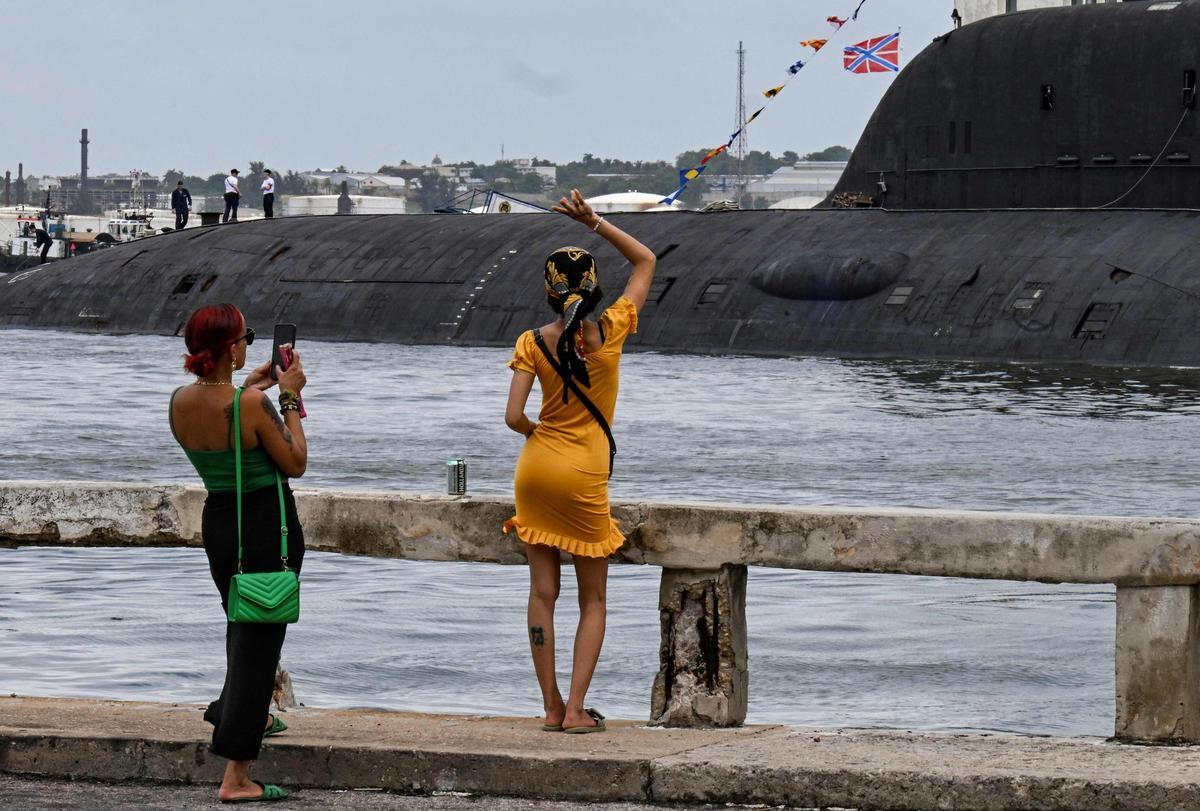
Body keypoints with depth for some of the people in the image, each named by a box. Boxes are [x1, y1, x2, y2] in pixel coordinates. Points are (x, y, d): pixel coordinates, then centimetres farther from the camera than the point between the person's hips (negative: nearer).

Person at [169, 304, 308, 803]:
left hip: (217, 521, 7)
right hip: (267, 525, -7)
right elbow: (295, 465, -11)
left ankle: (253, 717, 50)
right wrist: (291, 399, -5)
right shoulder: (251, 405, -23)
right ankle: (235, 776, -5)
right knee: (259, 637, -2)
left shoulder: (180, 402, -3)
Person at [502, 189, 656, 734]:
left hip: (537, 466, 2)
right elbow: (646, 261, 6)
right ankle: (576, 709, -3)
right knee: (593, 600, 7)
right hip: (585, 476, -2)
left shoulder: (533, 343, -7)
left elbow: (514, 417, -12)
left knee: (542, 593, 8)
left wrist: (538, 434, 9)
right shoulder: (611, 331, -7)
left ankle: (552, 707, 8)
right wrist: (594, 223, 2)